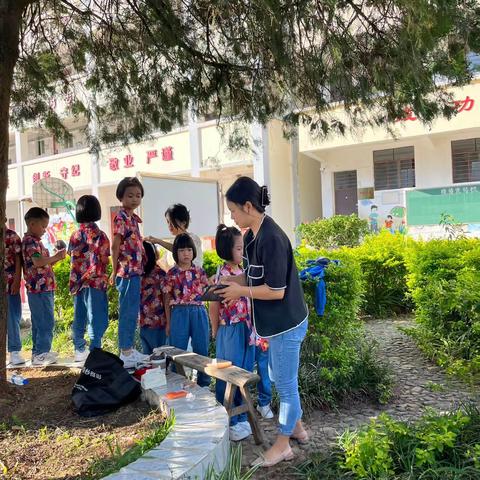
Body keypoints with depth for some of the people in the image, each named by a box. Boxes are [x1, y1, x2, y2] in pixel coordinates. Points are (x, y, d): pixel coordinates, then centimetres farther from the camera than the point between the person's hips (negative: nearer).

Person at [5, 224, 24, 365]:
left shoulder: (12, 236, 0)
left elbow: (18, 260, -2)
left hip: (10, 283, -2)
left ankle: (14, 350, 10)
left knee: (13, 317, 3)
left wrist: (17, 281, -9)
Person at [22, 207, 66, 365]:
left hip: (42, 288, 10)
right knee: (46, 321, -6)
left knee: (39, 322, 15)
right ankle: (40, 354, -1)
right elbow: (38, 261, -26)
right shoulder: (31, 241, -12)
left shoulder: (34, 241, 19)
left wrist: (55, 259, 9)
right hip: (40, 288, -10)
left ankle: (39, 351, 23)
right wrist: (56, 257, -15)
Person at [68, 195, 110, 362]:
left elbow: (72, 257, 4)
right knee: (96, 319, 0)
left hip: (77, 283, 5)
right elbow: (104, 261, -9)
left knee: (79, 318, 14)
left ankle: (80, 350, 24)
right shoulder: (100, 235, -8)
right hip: (96, 282, -5)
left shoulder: (75, 235, 5)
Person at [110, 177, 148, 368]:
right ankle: (125, 353, 6)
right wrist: (114, 272, -13)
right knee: (127, 313, -2)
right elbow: (115, 246, -15)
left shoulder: (133, 218, 16)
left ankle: (129, 350, 24)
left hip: (135, 271, 9)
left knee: (133, 313, 14)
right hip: (127, 272, -9)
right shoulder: (121, 217, -12)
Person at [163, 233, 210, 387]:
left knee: (202, 349, 8)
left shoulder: (199, 271, 6)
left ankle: (204, 383, 23)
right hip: (179, 313, -1)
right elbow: (167, 299, 6)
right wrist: (168, 322, 6)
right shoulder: (171, 273, 2)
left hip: (199, 312, 1)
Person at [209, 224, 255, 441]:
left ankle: (240, 418, 29)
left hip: (246, 330, 7)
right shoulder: (223, 274, -15)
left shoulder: (242, 271, 7)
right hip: (230, 331, -7)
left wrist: (250, 329, 11)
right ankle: (228, 423, 18)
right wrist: (216, 331, 1)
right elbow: (213, 305, -9)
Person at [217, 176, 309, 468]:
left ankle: (283, 445, 23)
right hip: (277, 322, 10)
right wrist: (228, 282, 1)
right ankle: (297, 428, 41)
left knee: (285, 383, 6)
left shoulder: (272, 238, -25)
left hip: (287, 323, -10)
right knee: (281, 379, 22)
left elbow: (276, 290, -25)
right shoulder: (252, 236, 4)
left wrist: (241, 291, -15)